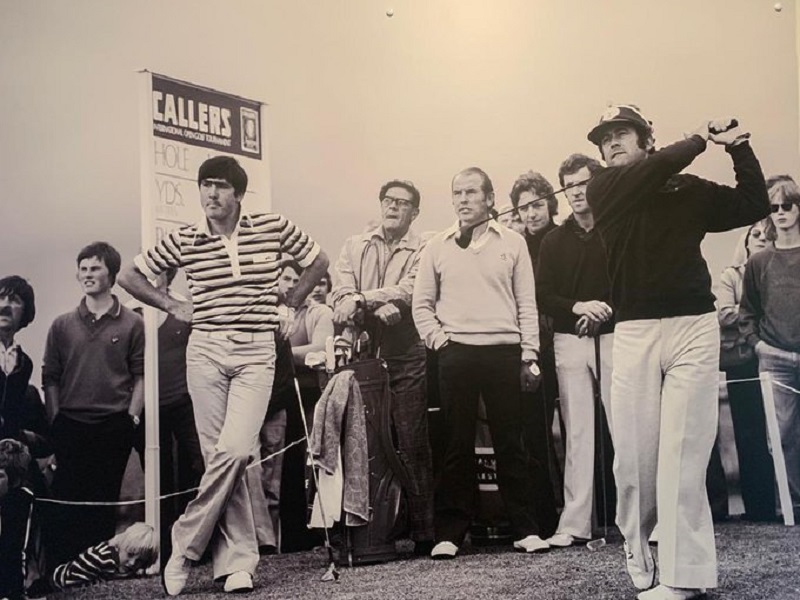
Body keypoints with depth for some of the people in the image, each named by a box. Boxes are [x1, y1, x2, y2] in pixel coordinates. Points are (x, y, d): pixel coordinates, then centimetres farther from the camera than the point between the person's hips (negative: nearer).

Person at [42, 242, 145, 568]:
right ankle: (59, 568, 7)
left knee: (104, 499, 4)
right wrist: (55, 421, 1)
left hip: (114, 426, -1)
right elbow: (50, 378, 9)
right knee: (65, 498, -1)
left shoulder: (132, 324, 3)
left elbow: (141, 376, 3)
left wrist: (132, 418, -4)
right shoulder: (62, 325, 9)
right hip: (70, 426, 1)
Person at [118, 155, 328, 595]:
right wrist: (173, 307, 5)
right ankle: (239, 560, 8)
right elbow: (129, 276, 13)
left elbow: (317, 261, 16)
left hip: (257, 353, -1)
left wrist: (290, 306, 11)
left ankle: (185, 547, -1)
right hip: (205, 350, 1)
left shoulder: (274, 227, 2)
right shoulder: (184, 240, 3)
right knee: (220, 457, -2)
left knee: (234, 450, -16)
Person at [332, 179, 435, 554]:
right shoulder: (355, 246, 17)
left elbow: (407, 291, -9)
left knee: (412, 445, -4)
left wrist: (361, 300, -14)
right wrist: (380, 310, -15)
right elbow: (342, 293, 3)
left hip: (405, 357, -2)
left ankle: (422, 532, 2)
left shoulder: (421, 251, 7)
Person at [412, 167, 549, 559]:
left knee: (510, 442, 1)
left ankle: (526, 529, 8)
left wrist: (529, 356, 0)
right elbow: (422, 304, 12)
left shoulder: (512, 243, 8)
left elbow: (527, 304, 6)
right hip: (456, 354, 1)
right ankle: (450, 533, 8)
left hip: (504, 352, 0)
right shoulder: (437, 247, 10)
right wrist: (438, 339, -2)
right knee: (457, 444, 3)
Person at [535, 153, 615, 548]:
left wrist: (604, 310, -13)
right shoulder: (554, 241, 12)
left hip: (614, 336, -2)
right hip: (569, 341, 2)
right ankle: (575, 522, 3)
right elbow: (542, 297, 6)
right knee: (578, 432, 1)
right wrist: (577, 306, -11)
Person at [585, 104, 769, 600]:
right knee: (634, 454, 0)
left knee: (682, 454, -5)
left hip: (694, 326, 0)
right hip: (634, 332, 1)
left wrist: (739, 147, 3)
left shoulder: (689, 189, 11)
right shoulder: (603, 190, 7)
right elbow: (650, 173, -10)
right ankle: (639, 551, 19)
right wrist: (701, 139, 2)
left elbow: (755, 206, 9)